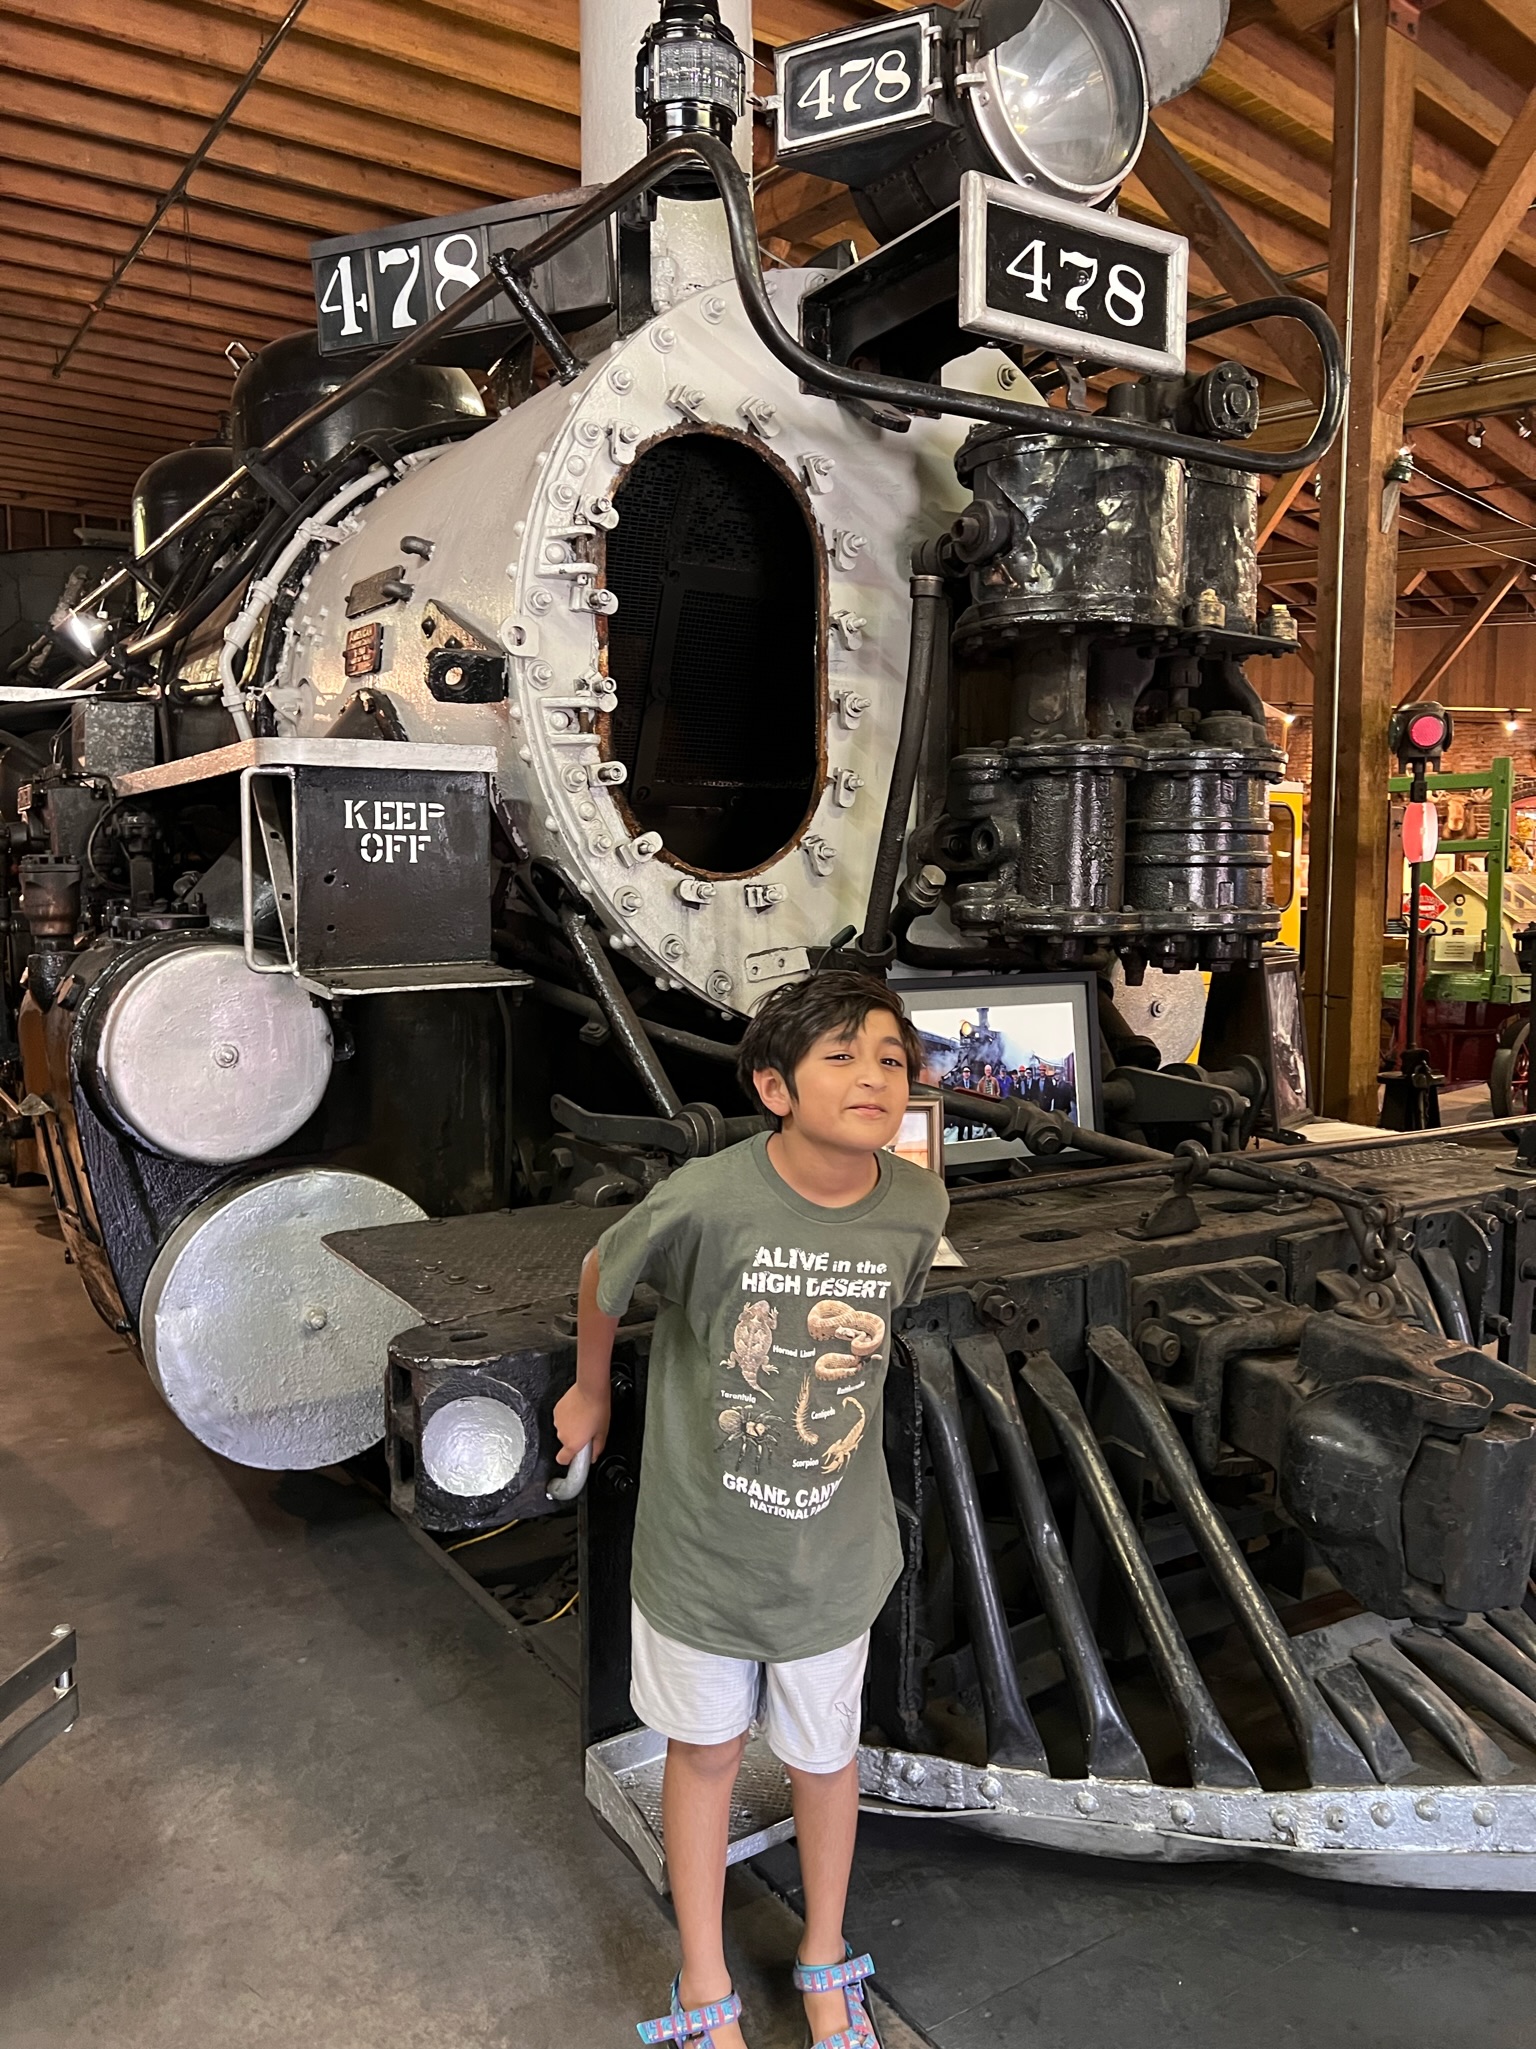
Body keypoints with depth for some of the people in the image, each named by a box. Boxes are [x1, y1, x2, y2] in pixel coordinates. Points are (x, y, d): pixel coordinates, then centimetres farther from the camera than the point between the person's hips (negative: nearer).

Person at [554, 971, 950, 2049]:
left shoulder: (920, 1205, -16)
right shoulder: (706, 1199, -27)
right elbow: (603, 1276, -5)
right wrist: (590, 1390, 10)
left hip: (834, 1554, 2)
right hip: (700, 1543, -2)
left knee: (825, 1756, 22)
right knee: (705, 1752, 19)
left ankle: (827, 1963, 49)